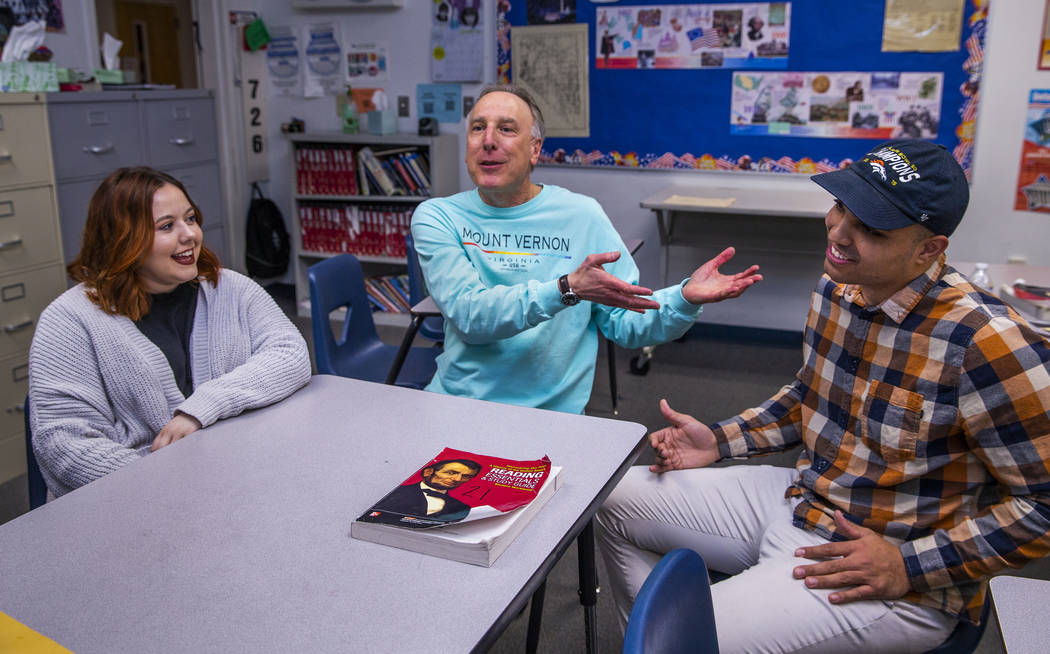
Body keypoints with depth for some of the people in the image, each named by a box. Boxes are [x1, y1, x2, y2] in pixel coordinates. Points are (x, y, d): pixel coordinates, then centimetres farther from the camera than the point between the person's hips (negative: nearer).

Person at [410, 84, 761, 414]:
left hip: (552, 413, 1)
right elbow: (469, 314, -13)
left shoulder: (581, 216, 3)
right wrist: (566, 289, -24)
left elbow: (624, 323, 4)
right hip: (453, 405, 0)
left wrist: (686, 298, -14)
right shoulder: (437, 217, 2)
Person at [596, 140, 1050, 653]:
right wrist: (719, 440, 5)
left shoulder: (984, 342, -26)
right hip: (797, 499, 8)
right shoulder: (836, 288, -2)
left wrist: (909, 566, -21)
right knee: (615, 504, 9)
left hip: (898, 584, -7)